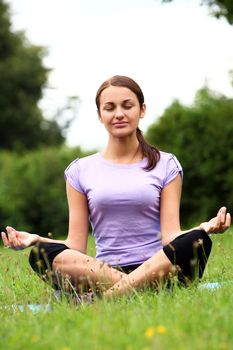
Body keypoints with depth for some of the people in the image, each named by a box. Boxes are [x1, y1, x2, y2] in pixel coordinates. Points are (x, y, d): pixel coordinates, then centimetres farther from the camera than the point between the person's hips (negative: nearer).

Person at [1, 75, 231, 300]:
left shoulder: (165, 165, 13)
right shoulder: (80, 171, 14)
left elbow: (170, 236, 2)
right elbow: (76, 245, 8)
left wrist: (204, 228, -18)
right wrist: (36, 239, -10)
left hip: (156, 268, 0)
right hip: (100, 271, 0)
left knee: (196, 241, -32)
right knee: (41, 254, -27)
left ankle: (111, 295, -34)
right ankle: (135, 288, -33)